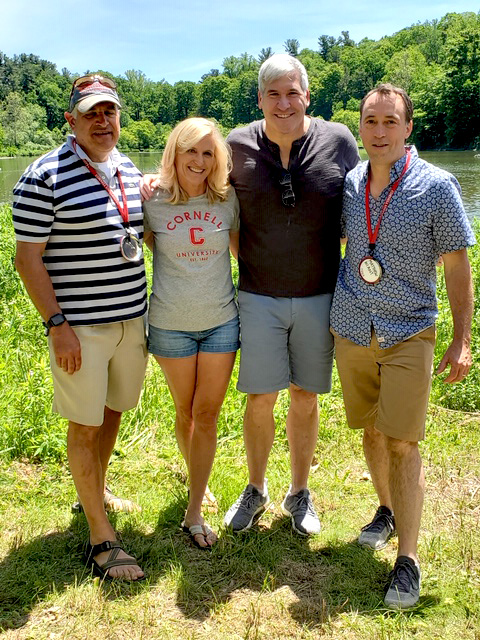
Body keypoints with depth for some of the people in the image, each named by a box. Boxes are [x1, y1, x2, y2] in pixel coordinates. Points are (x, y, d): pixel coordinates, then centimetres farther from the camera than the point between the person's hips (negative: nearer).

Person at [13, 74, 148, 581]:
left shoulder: (131, 172, 8)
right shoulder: (45, 177, -11)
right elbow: (27, 258, -12)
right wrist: (56, 324, -16)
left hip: (132, 318, 7)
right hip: (80, 327, -6)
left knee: (113, 410, 19)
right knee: (85, 424, 3)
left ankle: (94, 493, 43)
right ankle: (101, 539, 14)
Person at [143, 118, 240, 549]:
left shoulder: (227, 200, -1)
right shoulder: (153, 199, -6)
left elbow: (242, 250, 10)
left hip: (222, 321, 1)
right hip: (171, 324, 0)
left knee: (207, 415, 3)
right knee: (185, 412, 14)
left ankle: (194, 512, 13)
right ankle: (198, 478, 41)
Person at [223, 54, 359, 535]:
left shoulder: (338, 141, -4)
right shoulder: (238, 145, -3)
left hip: (319, 296, 0)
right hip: (259, 296, 0)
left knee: (305, 398, 11)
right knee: (259, 399, 5)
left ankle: (299, 494, 32)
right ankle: (255, 490, 31)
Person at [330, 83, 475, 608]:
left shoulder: (436, 186, -8)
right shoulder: (349, 183, 2)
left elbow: (456, 265, -4)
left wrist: (462, 339, -7)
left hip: (408, 334, -4)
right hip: (352, 330, 4)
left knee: (402, 443, -6)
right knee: (371, 431, 15)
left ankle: (407, 560, 6)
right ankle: (387, 509, 39)